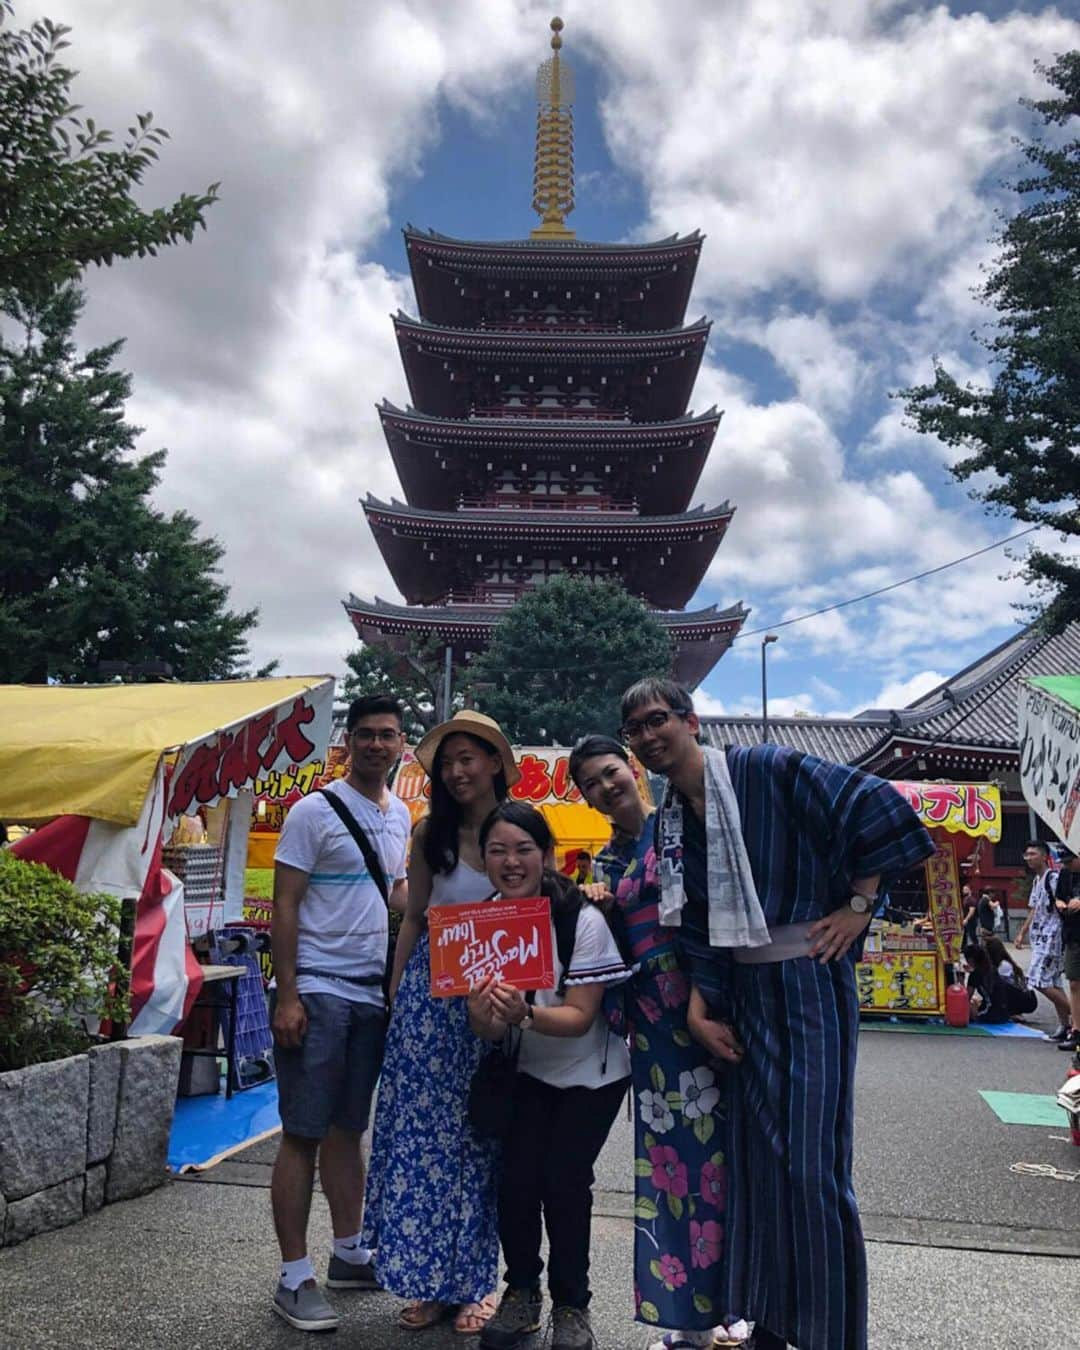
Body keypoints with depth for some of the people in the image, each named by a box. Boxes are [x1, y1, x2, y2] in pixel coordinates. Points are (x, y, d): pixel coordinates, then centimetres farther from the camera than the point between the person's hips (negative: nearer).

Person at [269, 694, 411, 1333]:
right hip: (318, 991, -6)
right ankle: (295, 1277, 12)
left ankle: (350, 1254, 29)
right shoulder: (315, 811, -8)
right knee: (304, 1134, 1)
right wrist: (287, 996, -15)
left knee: (349, 1129, 16)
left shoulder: (401, 815, 11)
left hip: (374, 992, 6)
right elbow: (284, 907, -10)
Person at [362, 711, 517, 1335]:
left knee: (479, 1138, 8)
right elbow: (414, 918, 9)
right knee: (422, 1131, 5)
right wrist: (395, 995, 7)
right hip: (431, 992, 2)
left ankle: (476, 1280, 24)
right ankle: (431, 1279, 22)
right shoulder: (431, 833, 3)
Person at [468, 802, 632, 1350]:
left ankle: (571, 1306, 15)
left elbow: (579, 1017, -26)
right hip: (530, 1071, 3)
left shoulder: (583, 920, -26)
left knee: (562, 1179, -10)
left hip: (593, 1073, -3)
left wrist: (526, 1014, -45)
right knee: (516, 1176, -7)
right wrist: (484, 1015, -38)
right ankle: (521, 1293, 19)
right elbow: (493, 1031, -14)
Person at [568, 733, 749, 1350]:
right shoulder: (606, 861, 14)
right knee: (669, 1152, 8)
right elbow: (609, 947, 16)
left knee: (719, 1142, 1)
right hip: (650, 1016, 5)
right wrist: (593, 908, -2)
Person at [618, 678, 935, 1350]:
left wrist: (858, 906, -10)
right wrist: (698, 1009, -1)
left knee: (813, 1162, -3)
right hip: (742, 992, 6)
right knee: (756, 1153, 12)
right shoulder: (668, 822, 8)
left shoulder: (767, 770, -10)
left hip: (810, 982, -6)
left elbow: (879, 808, -12)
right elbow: (693, 926, 9)